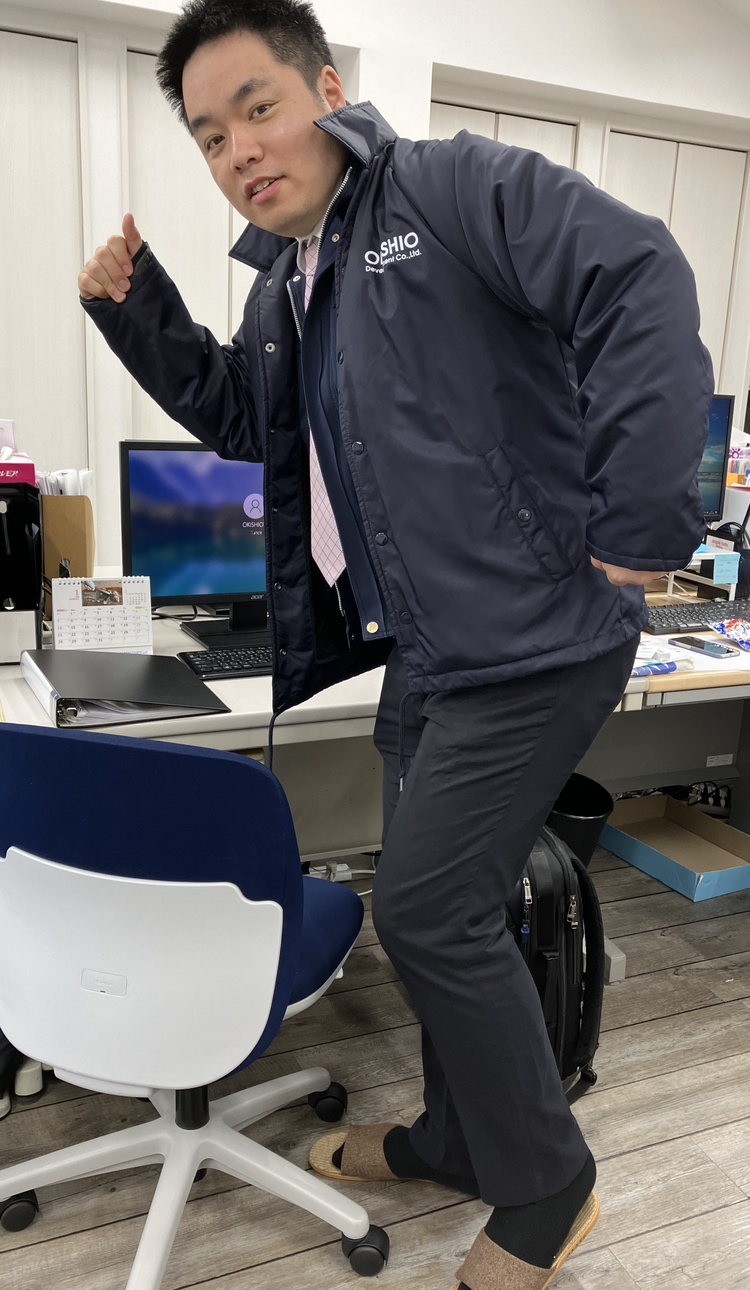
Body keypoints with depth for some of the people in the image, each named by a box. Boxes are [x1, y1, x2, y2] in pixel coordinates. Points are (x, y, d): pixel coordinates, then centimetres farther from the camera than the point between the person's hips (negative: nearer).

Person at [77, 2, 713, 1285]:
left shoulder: (450, 187, -9)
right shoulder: (284, 281, 16)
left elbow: (641, 279, -20)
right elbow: (239, 420, 28)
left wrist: (641, 524, -22)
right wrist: (135, 309, 14)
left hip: (530, 642, -8)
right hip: (421, 651, 9)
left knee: (426, 910, -4)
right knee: (436, 904, 18)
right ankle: (456, 1136, 42)